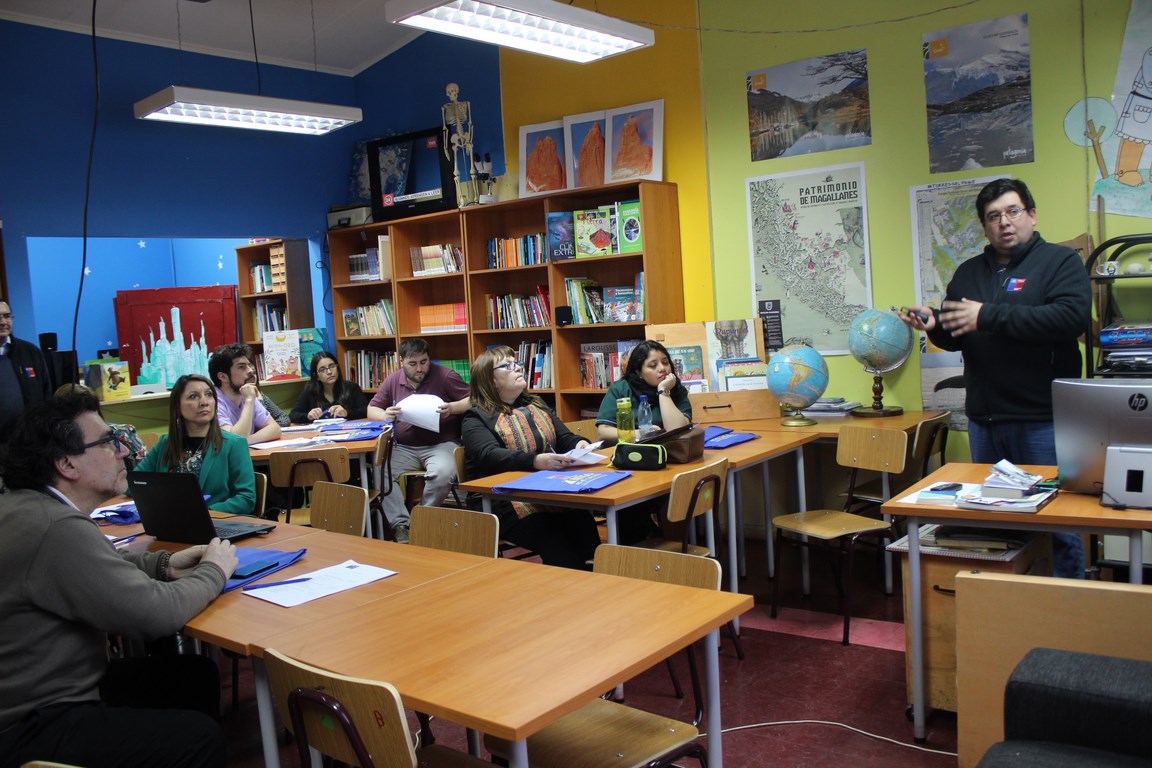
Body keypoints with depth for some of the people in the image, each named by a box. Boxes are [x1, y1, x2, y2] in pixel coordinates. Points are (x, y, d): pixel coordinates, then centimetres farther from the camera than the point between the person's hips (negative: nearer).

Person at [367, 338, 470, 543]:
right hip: (404, 447, 4)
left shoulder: (445, 376, -3)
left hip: (441, 444, -3)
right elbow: (371, 410, 14)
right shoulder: (393, 380, 10)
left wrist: (452, 408, -24)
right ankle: (401, 526, -20)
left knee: (442, 473, -34)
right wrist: (385, 415, -10)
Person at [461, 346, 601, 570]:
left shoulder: (537, 406, 20)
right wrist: (535, 461, -32)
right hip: (503, 500, -5)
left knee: (582, 520, -25)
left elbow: (565, 438, 16)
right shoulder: (476, 418, 1)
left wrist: (579, 444, -9)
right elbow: (490, 455, -16)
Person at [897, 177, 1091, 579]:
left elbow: (1071, 317, -19)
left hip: (1042, 420, -5)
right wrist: (934, 325, -5)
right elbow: (955, 336, 19)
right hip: (984, 418, 6)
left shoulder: (1060, 261, -1)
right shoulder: (969, 272, 16)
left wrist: (989, 316, -21)